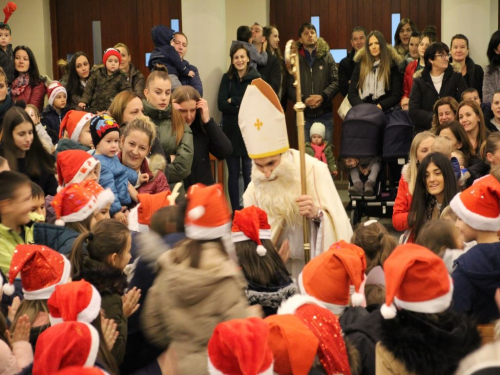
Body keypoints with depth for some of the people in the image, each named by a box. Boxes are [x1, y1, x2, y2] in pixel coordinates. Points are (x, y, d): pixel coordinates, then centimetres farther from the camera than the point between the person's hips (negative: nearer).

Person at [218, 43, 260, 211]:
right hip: (231, 132, 2)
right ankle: (235, 212, 13)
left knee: (249, 174, 0)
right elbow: (221, 104, -5)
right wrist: (244, 106, -13)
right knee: (233, 174, 6)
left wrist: (233, 101, -9)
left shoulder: (256, 78, 1)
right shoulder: (227, 78, 7)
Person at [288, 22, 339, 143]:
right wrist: (303, 100, -17)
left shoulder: (326, 56, 6)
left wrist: (322, 96, -16)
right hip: (303, 115, 0)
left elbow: (336, 81, 0)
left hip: (325, 114, 0)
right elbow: (290, 87, -1)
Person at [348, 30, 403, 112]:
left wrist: (379, 107, -15)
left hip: (384, 110, -1)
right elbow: (352, 93, 7)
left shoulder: (392, 65, 6)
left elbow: (396, 95, 2)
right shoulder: (360, 64, 11)